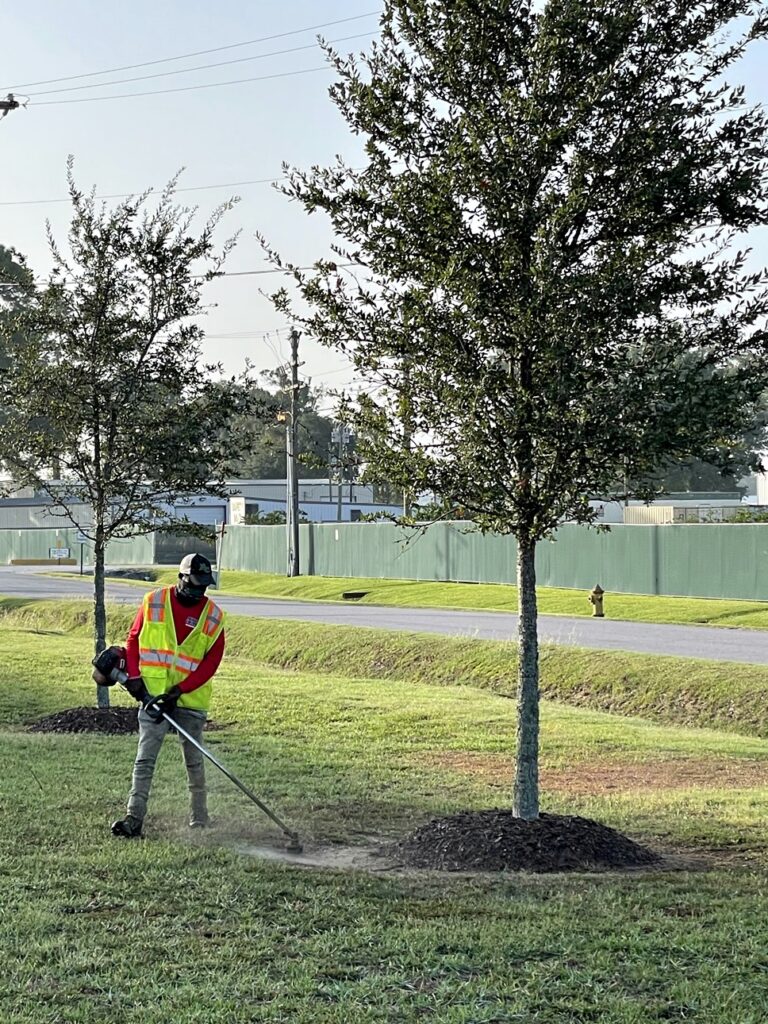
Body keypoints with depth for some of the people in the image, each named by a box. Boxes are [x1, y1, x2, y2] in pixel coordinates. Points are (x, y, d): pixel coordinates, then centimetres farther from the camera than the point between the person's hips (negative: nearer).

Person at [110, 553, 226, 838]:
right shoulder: (153, 602, 0)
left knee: (194, 759, 9)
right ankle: (134, 818, -7)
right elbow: (133, 640, 9)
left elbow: (211, 662, -4)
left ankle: (199, 820, 18)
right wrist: (134, 676, -4)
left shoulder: (213, 616, -1)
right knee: (145, 757, -6)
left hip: (191, 698, 0)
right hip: (152, 694, 0)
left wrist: (179, 691, -12)